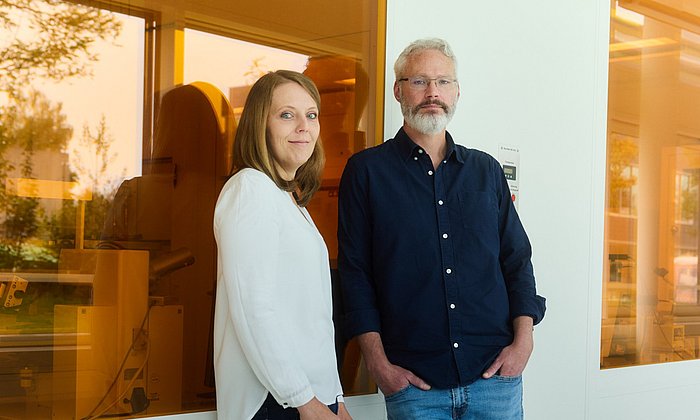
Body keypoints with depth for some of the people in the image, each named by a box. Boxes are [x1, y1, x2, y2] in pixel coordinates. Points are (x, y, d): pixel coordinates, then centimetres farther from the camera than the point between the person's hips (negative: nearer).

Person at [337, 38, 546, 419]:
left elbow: (516, 259, 12)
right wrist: (378, 363, -8)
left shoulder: (486, 170, 12)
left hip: (495, 373, 3)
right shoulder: (367, 171, 2)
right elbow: (355, 272, -1)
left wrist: (523, 339, -1)